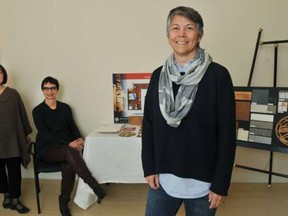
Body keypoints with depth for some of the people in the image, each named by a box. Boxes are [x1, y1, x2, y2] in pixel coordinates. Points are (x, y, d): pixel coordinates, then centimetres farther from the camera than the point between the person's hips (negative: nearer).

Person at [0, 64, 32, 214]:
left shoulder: (13, 94, 0)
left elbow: (22, 114, 5)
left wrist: (26, 134, 9)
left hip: (12, 138, -1)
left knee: (14, 170, 3)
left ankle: (15, 200, 14)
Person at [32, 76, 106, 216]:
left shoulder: (65, 107, 10)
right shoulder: (37, 111, -2)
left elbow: (72, 126, 11)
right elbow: (44, 134, -11)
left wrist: (79, 139, -13)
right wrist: (68, 144, -21)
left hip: (65, 148, 3)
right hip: (47, 150, -3)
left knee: (68, 166, -31)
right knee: (69, 152, -35)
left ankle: (64, 202, -12)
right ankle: (95, 187, -33)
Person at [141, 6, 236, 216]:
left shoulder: (217, 75, -8)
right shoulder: (158, 76, 3)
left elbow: (227, 133, -9)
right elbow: (148, 125, 7)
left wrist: (221, 183, -9)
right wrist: (149, 168, 1)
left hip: (202, 182, -3)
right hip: (162, 179, 3)